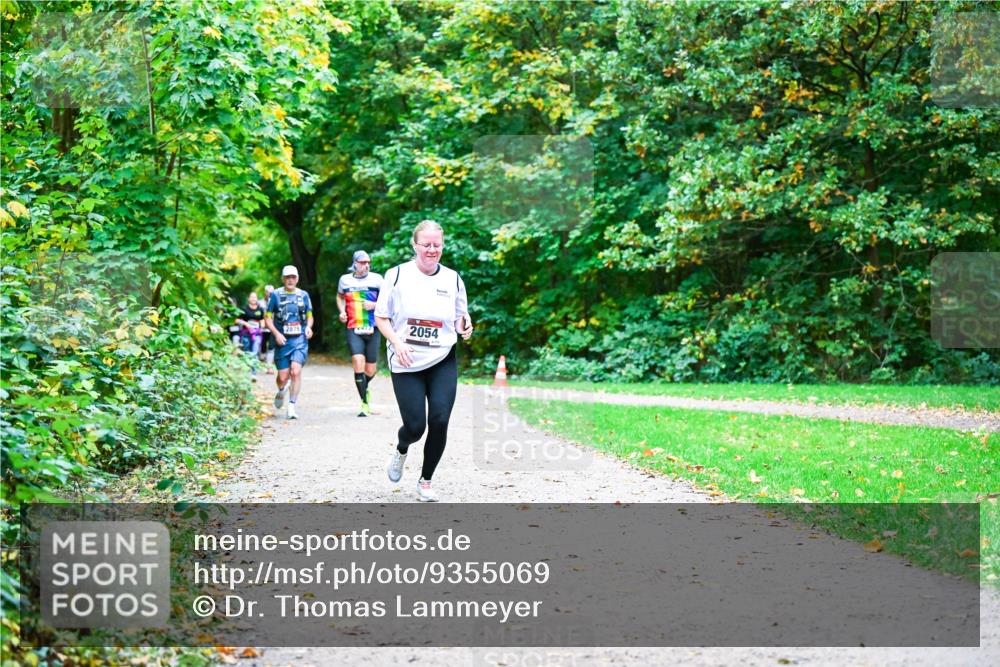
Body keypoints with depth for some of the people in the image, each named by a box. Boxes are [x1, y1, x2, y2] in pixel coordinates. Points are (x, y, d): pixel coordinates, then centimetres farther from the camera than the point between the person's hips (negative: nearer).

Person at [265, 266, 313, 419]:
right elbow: (267, 318, 5)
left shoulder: (303, 295, 10)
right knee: (283, 376, 1)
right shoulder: (276, 295, 4)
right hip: (282, 341, 0)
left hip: (299, 339, 0)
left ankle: (291, 406, -12)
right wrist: (276, 333, -10)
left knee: (296, 371, -17)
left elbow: (309, 315, 20)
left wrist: (309, 327, -2)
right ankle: (281, 391, 38)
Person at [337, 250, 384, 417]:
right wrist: (342, 311, 6)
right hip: (354, 330, 0)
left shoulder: (377, 279, 0)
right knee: (358, 363, -19)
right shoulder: (345, 279, 5)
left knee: (370, 370, 5)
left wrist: (375, 305, -11)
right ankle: (365, 403, -10)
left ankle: (365, 389, 40)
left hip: (373, 330, 0)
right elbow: (340, 297, 24)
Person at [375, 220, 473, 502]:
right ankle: (401, 451, 33)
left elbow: (460, 319, 13)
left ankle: (425, 481, 13)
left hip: (443, 362, 2)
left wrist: (465, 325, -10)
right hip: (406, 364, -2)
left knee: (439, 422, -9)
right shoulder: (397, 275, -3)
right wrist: (396, 342, -16)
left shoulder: (453, 279, 4)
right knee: (415, 426, -6)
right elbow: (381, 317, 1)